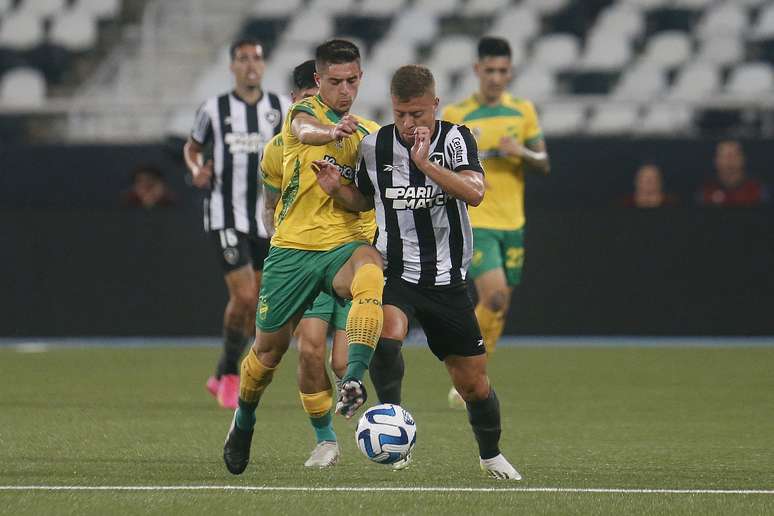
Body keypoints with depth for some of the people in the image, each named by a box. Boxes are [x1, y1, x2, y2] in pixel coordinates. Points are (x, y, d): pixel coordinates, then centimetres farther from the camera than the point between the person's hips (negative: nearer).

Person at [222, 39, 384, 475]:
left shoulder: (369, 133, 11)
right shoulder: (305, 110, -2)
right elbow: (305, 130, -28)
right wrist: (333, 132, -52)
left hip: (343, 244, 1)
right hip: (292, 248, -1)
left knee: (372, 275, -35)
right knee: (270, 346, 8)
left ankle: (354, 381, -43)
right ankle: (244, 420, 37)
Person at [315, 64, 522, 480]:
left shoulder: (455, 138, -6)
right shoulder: (374, 146, 0)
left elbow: (474, 193, -23)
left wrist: (426, 164, -32)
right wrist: (336, 189, -3)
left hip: (447, 279, 0)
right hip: (396, 271, 0)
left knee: (473, 383, 7)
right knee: (387, 334, -34)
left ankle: (490, 455, 32)